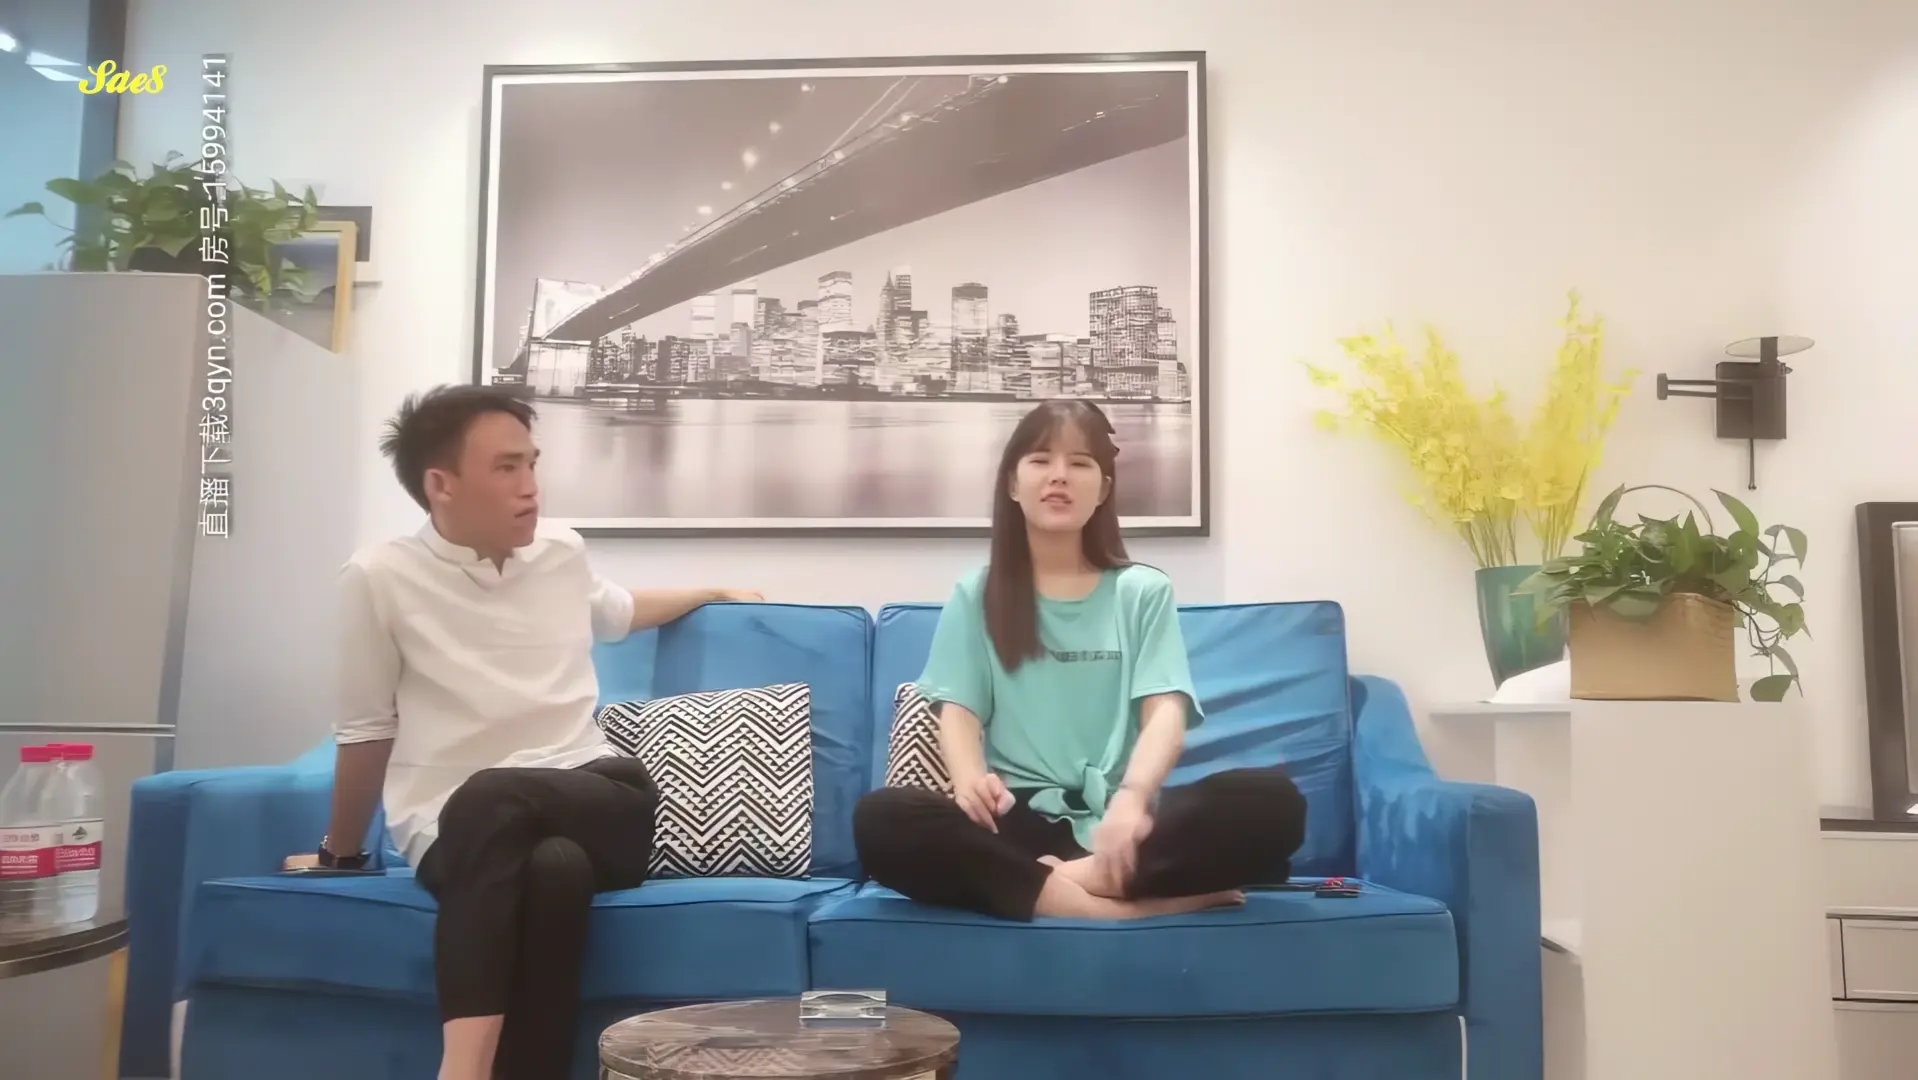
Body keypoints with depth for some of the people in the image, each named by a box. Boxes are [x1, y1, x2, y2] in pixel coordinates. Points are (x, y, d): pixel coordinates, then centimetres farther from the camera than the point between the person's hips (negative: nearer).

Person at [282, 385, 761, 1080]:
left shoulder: (564, 553, 10)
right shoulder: (380, 578, -3)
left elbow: (617, 613, 35)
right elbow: (365, 732, 7)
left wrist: (715, 592, 46)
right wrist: (340, 852, 17)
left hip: (602, 806, 3)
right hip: (453, 829, -2)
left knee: (487, 800, -35)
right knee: (552, 867, -39)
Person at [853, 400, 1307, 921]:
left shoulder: (1143, 591, 10)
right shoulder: (976, 596, 12)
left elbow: (1166, 710, -3)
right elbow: (958, 708, 2)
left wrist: (1132, 796, -26)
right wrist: (969, 775, -23)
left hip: (1115, 819, 0)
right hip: (1018, 820, 1)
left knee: (1272, 800, -26)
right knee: (880, 819, -31)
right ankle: (1135, 904, -31)